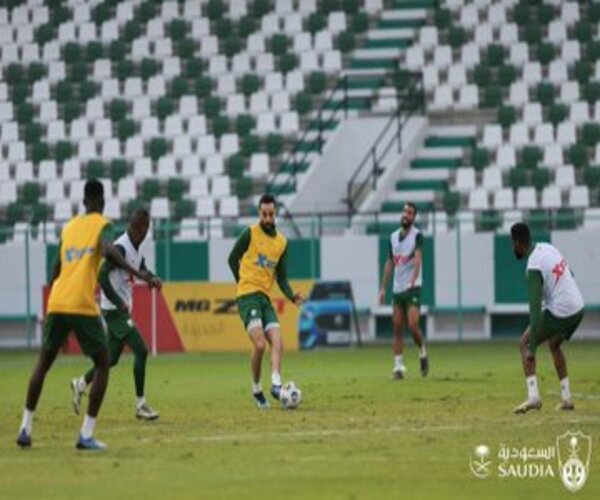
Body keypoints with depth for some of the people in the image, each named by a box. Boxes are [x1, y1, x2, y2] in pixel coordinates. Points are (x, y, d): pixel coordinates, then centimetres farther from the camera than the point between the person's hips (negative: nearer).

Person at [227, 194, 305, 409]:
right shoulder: (250, 233, -2)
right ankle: (256, 389, -3)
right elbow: (233, 258, 7)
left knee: (277, 343, -10)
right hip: (248, 296, -6)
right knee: (260, 344, -18)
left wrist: (291, 296, -3)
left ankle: (276, 384, -18)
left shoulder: (282, 242, 12)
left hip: (265, 297, 6)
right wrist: (243, 282, 2)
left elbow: (281, 277, 13)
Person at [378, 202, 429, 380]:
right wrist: (383, 288, 13)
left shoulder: (417, 236, -6)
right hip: (397, 289, 6)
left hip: (413, 288, -5)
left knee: (413, 326, -14)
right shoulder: (393, 237, 12)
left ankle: (423, 353, 12)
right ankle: (398, 367, 3)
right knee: (397, 329, 1)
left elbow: (418, 259, -20)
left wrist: (412, 281, -34)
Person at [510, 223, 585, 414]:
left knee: (524, 344, 4)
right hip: (578, 307, 8)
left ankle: (533, 396, -9)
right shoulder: (548, 248, 5)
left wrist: (532, 347, -24)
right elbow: (569, 275, 19)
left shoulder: (533, 268, -20)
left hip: (559, 313, -8)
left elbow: (535, 308, -24)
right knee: (554, 344, 30)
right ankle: (566, 398, 25)